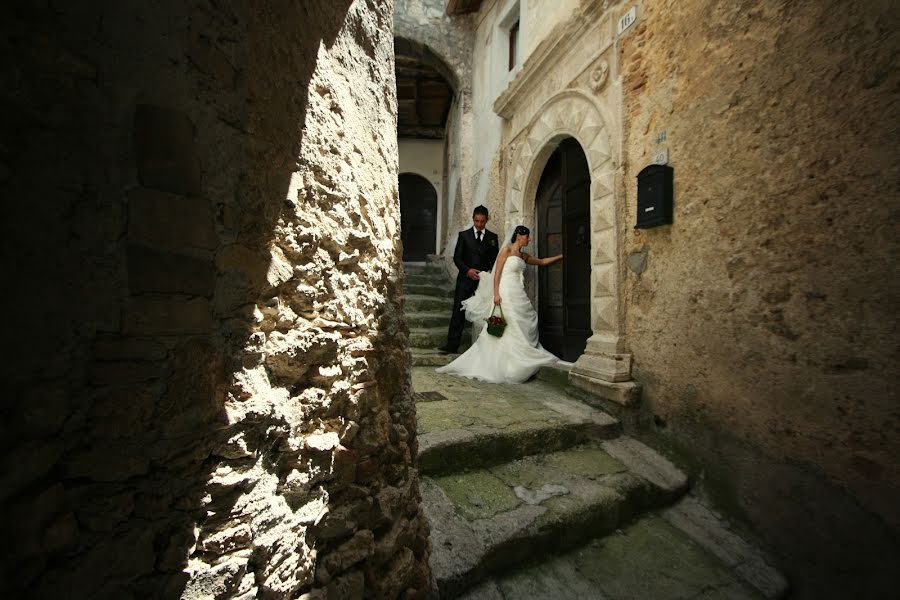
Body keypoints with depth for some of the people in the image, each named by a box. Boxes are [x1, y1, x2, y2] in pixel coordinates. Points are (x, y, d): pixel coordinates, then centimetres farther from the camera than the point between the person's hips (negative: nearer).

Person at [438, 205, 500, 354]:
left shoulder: (492, 237, 11)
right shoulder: (464, 235, 7)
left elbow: (495, 260, 11)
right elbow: (456, 257, 2)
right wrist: (467, 270, -14)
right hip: (465, 279, -1)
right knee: (458, 312, -6)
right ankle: (452, 345, -4)